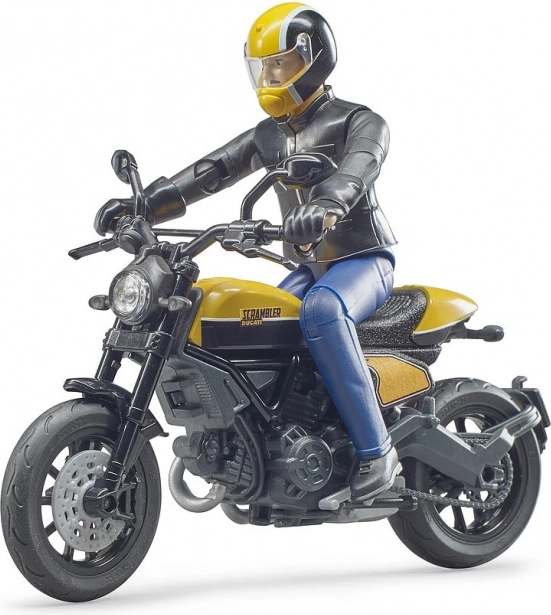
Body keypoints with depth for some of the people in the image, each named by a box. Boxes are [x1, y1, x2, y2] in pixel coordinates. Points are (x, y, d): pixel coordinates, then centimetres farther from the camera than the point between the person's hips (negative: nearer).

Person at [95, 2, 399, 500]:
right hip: (309, 267, 7)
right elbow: (211, 171, 1)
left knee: (321, 311, -37)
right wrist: (141, 206, -14)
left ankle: (376, 449, -35)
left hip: (364, 259, -7)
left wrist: (323, 208, -56)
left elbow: (356, 168, -32)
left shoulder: (360, 123, -9)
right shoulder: (269, 135, 12)